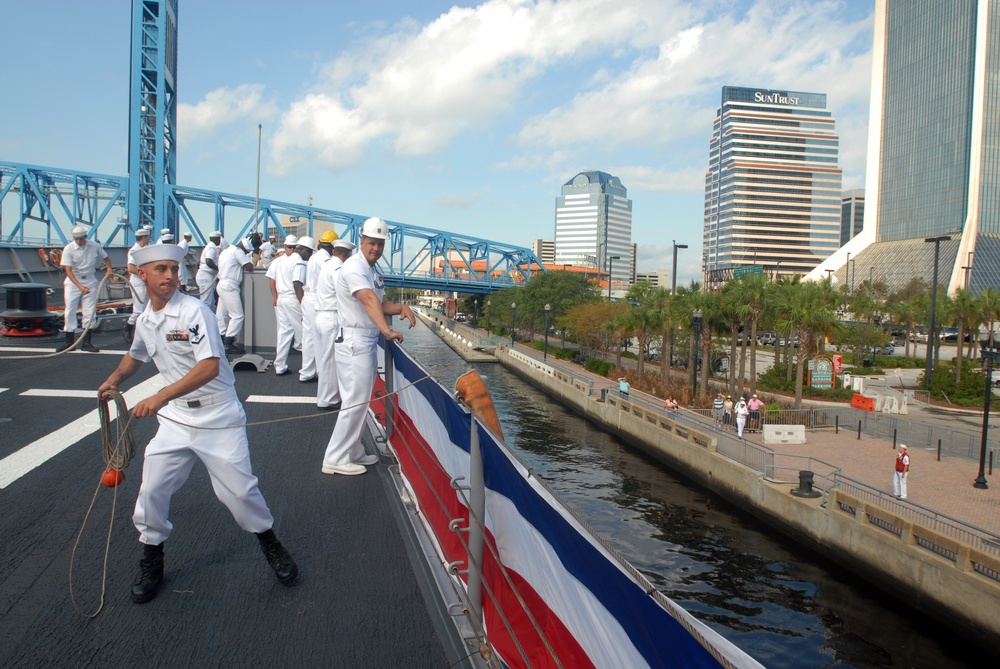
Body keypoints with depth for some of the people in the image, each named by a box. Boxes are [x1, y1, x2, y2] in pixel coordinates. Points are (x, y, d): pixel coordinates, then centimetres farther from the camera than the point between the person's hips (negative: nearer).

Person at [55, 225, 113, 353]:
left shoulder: (95, 246, -6)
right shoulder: (68, 249, -13)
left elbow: (106, 258, 13)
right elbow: (68, 270, -19)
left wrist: (109, 269, -9)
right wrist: (80, 286, -30)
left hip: (90, 281, 2)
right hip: (73, 281, -2)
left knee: (90, 312, 0)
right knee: (70, 311, -1)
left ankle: (86, 342, 7)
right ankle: (69, 342, 9)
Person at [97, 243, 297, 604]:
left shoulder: (194, 311, -18)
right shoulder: (144, 320, 5)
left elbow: (210, 366, -30)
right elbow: (137, 353, 28)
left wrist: (161, 396, -36)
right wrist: (115, 379, 11)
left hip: (219, 419, -5)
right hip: (175, 419, 6)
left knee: (238, 490, -1)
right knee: (152, 490, 2)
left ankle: (270, 543, 25)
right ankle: (151, 562, 25)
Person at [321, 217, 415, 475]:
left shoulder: (374, 270, 14)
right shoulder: (354, 267, -17)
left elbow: (382, 303, 18)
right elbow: (370, 300, -34)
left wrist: (400, 307, -4)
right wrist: (387, 331, -47)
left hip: (367, 341, 10)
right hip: (354, 341, -10)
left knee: (361, 400, 16)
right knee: (356, 400, -7)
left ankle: (353, 452, 27)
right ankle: (335, 459, 2)